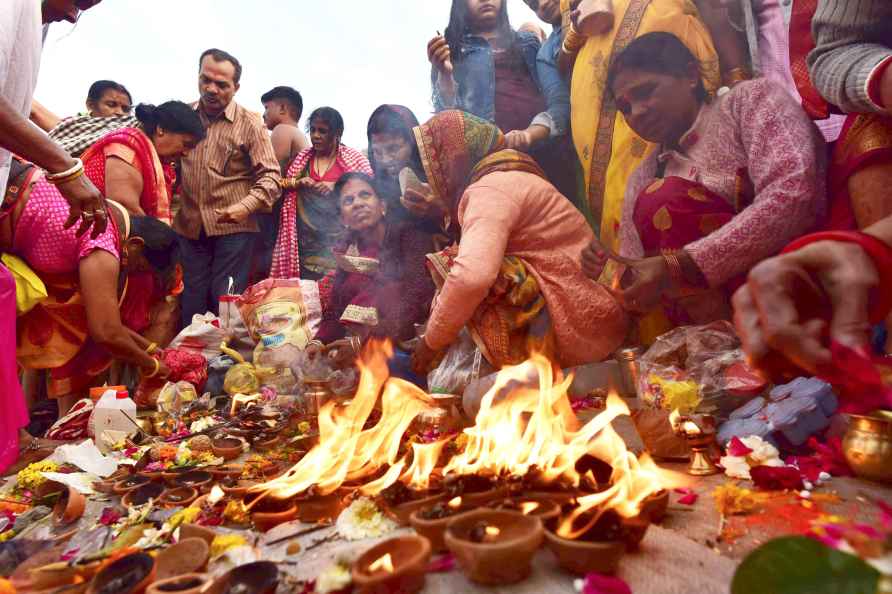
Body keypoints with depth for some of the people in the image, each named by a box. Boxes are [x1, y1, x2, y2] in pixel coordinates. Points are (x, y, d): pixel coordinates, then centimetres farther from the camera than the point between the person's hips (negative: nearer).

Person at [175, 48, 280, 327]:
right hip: (189, 227, 4)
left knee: (224, 303, 2)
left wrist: (246, 206, -24)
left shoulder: (249, 124, -3)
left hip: (232, 228, -4)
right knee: (192, 303, 12)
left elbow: (270, 176, -8)